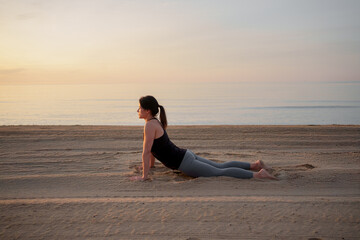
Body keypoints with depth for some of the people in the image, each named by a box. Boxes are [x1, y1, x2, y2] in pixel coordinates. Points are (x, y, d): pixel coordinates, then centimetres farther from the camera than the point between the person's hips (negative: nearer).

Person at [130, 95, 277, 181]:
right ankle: (254, 165, 25)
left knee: (221, 173, -4)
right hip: (187, 155, 9)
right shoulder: (156, 122, 11)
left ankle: (258, 174, -4)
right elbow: (153, 147, 25)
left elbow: (146, 151, -20)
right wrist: (151, 165, 34)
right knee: (221, 167, 18)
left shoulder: (150, 125, -18)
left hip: (185, 163, -9)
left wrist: (144, 176, -15)